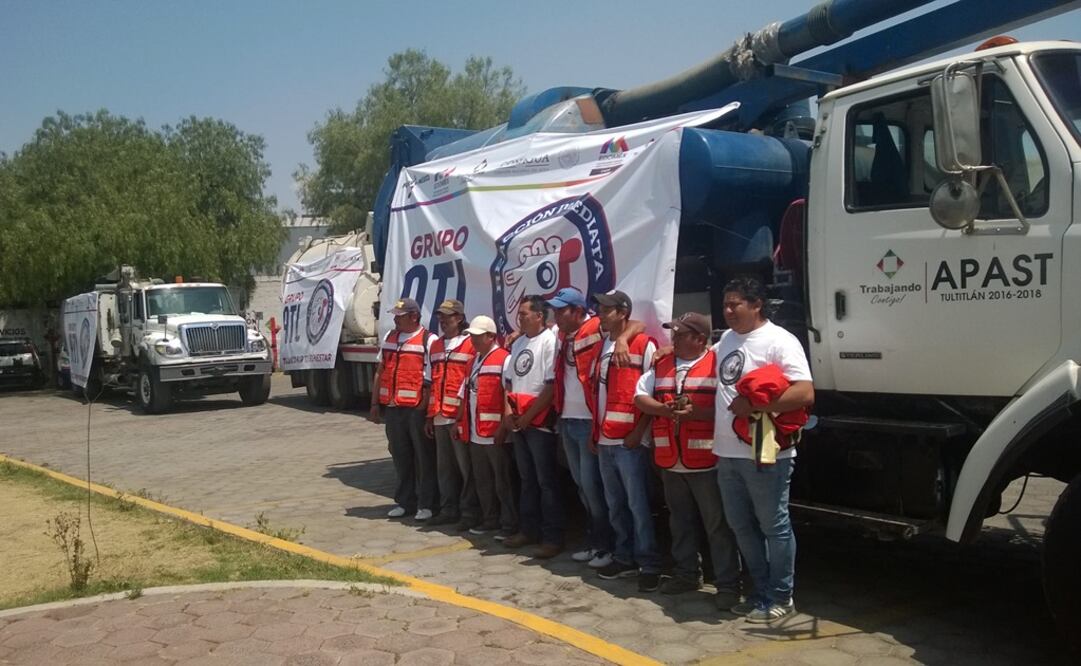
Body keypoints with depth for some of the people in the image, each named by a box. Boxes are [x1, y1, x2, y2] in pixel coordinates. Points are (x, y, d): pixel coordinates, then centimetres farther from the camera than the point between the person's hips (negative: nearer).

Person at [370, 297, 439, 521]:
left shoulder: (428, 341, -6)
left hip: (417, 410, -6)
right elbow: (380, 372, 18)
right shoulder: (389, 338, 15)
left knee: (424, 457, 2)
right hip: (392, 409, 6)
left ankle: (427, 504, 10)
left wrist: (425, 405, -15)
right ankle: (405, 501, 24)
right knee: (400, 456, 13)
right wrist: (375, 403, 14)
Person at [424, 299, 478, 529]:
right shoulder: (435, 346, 16)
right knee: (444, 466, 14)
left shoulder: (471, 345, -6)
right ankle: (448, 510, 24)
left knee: (466, 467, 0)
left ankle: (469, 512, 9)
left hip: (461, 418, -7)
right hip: (440, 417, 7)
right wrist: (430, 416, 15)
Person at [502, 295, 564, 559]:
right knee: (527, 480, 15)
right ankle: (528, 530, 24)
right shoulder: (518, 343, 14)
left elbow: (552, 384, -17)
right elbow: (508, 381, 18)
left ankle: (552, 537, 3)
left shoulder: (550, 341, -11)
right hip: (518, 422, 8)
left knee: (546, 482, -3)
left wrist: (528, 416, -14)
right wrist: (508, 411, 3)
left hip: (539, 422, -8)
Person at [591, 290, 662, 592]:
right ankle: (624, 558, 26)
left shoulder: (644, 345, -8)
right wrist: (595, 431, 15)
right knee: (615, 505, 14)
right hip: (605, 441, 7)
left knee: (637, 504, -2)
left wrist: (639, 431, -15)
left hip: (630, 441, -7)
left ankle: (649, 564, 8)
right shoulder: (602, 346, 14)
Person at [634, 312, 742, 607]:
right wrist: (664, 409, -11)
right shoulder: (661, 365, 12)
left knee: (718, 525, 0)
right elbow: (640, 397, 7)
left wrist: (697, 413, -24)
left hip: (707, 461, -6)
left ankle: (728, 584, 8)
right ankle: (686, 574, 31)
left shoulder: (718, 365, -7)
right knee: (680, 521, 18)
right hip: (671, 461, 7)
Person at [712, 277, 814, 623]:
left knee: (774, 527, 4)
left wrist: (753, 405, -23)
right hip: (727, 453, 9)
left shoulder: (778, 341, -12)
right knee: (742, 526, 16)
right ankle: (762, 593, 30)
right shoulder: (726, 339, 13)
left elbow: (805, 393, -21)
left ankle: (781, 598, 17)